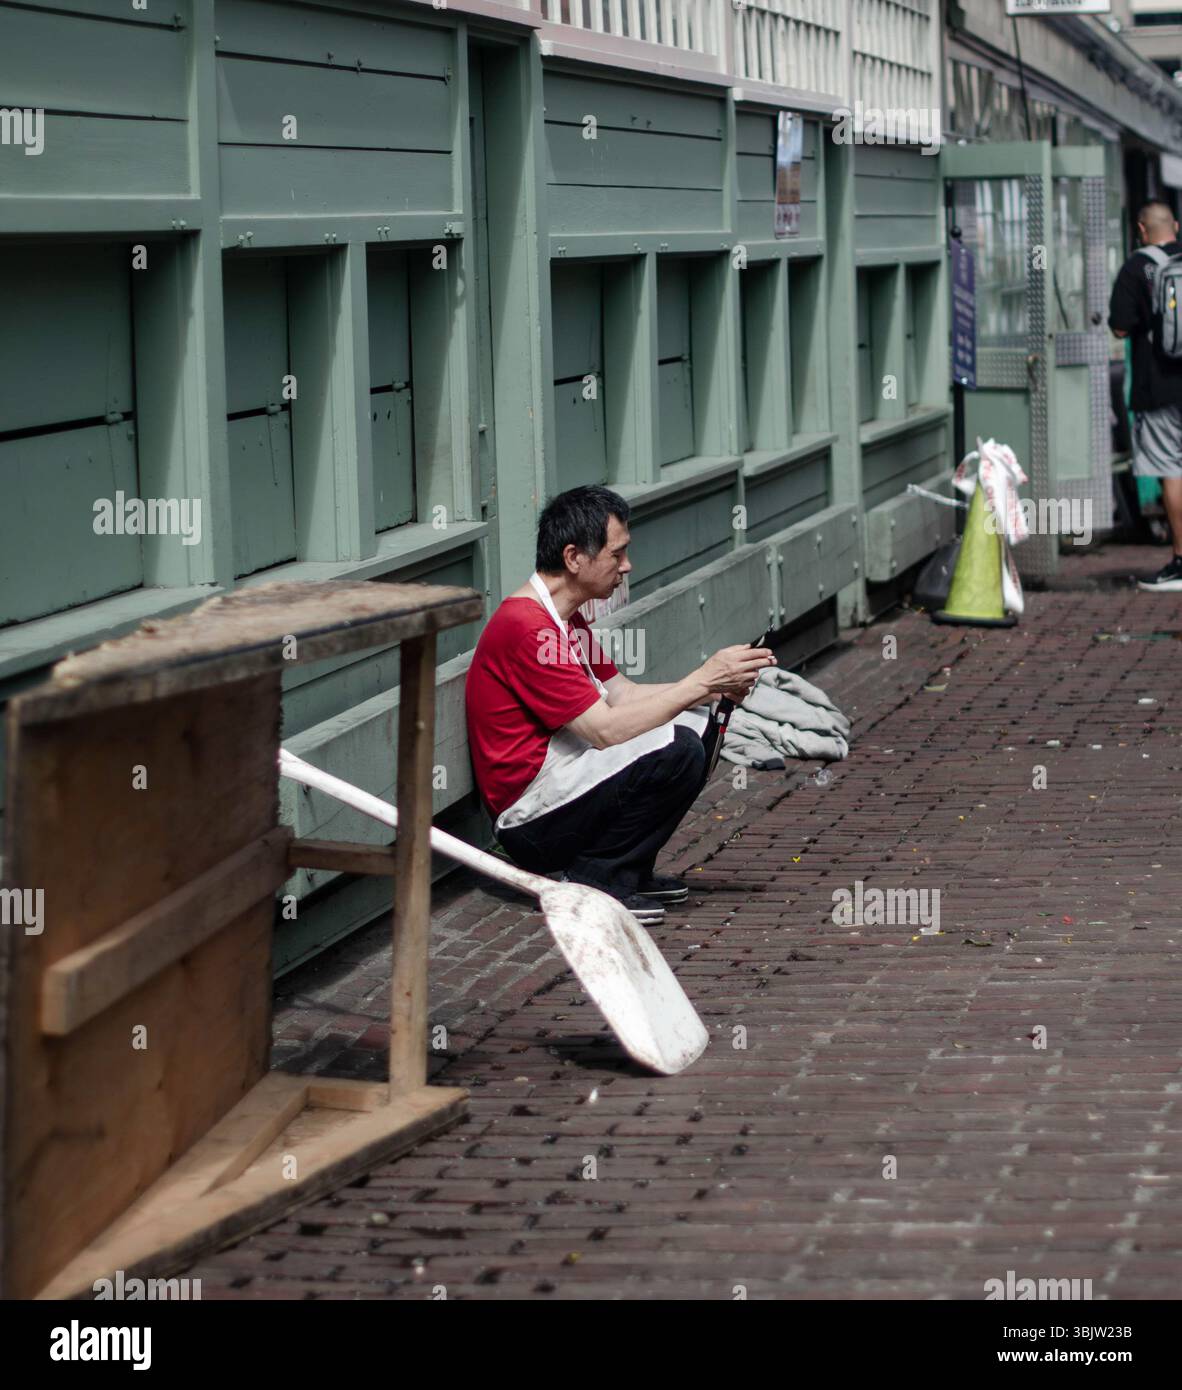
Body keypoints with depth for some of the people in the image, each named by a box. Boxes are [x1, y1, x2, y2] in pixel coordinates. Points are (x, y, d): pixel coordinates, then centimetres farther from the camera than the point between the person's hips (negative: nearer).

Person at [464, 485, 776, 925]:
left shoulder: (566, 619, 14)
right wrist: (701, 681, -18)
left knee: (694, 720, 13)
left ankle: (630, 871, 10)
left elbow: (621, 693, 15)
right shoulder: (524, 628, -21)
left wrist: (712, 687, 2)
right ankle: (590, 880, -11)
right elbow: (606, 729, -23)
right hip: (532, 826, -11)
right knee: (677, 750, -25)